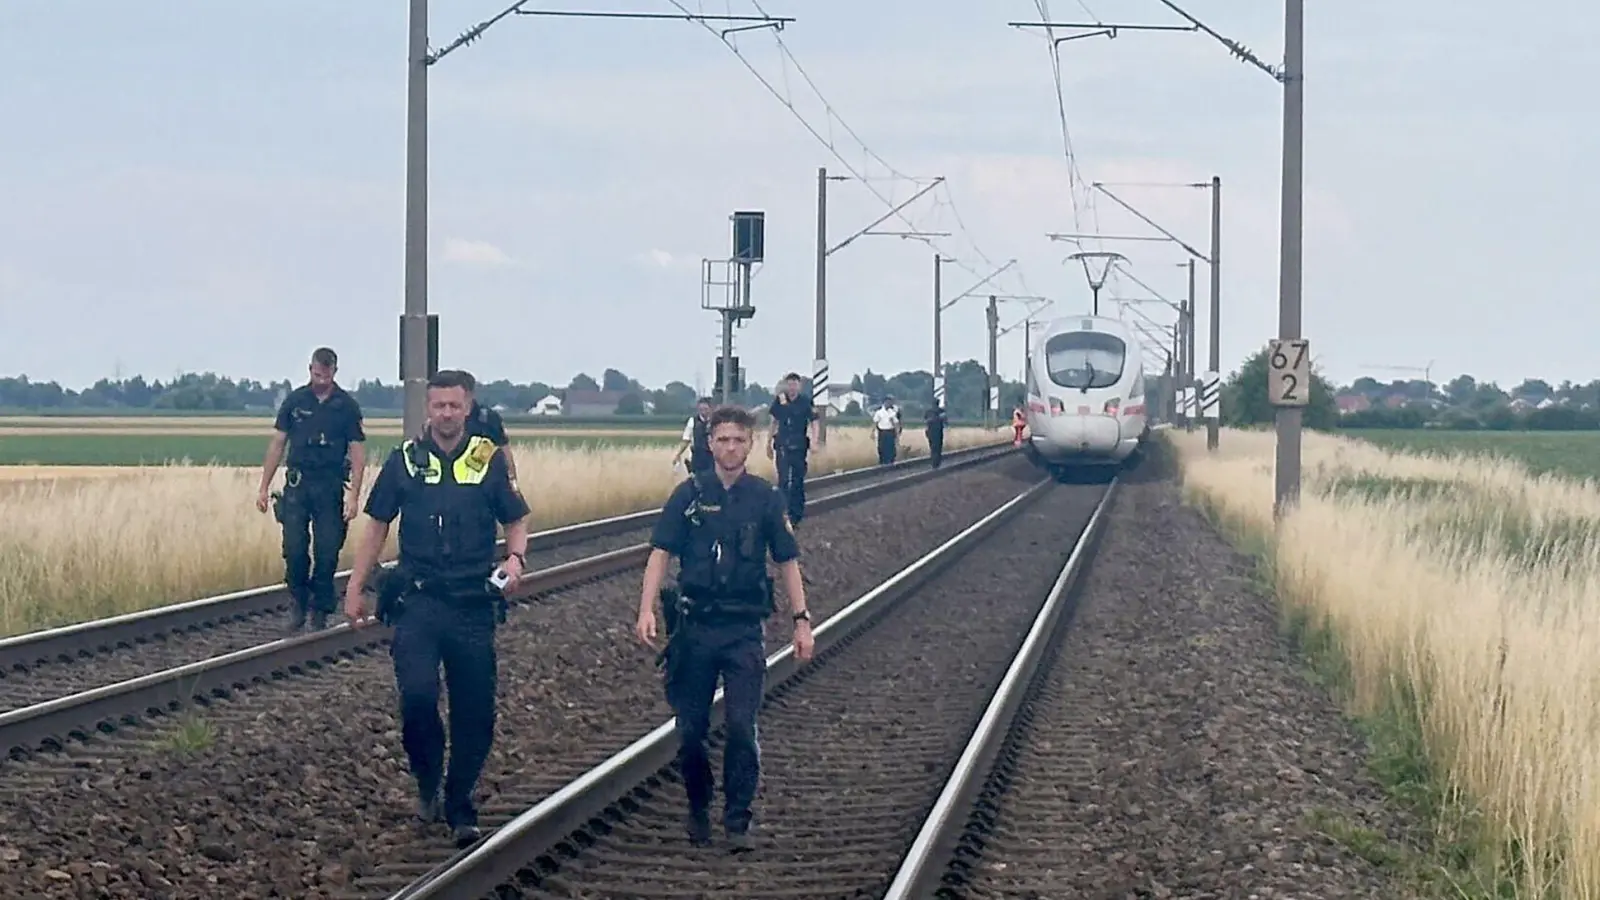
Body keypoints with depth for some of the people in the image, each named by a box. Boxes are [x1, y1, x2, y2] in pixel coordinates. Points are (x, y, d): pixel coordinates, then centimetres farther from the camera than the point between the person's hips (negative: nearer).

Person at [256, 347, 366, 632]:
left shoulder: (347, 406, 1)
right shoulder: (295, 400, 5)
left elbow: (358, 453, -1)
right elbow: (277, 443, 8)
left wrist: (354, 496, -10)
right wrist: (264, 487, 4)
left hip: (331, 487, -1)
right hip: (298, 483, 1)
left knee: (327, 553, -2)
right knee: (294, 549, -6)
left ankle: (320, 611, 9)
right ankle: (299, 603, 13)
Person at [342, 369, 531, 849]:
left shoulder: (490, 460, 4)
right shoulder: (405, 460, 4)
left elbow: (516, 522, 11)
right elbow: (377, 526, 10)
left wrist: (515, 558, -10)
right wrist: (355, 587, 6)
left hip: (473, 605, 1)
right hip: (419, 600, -1)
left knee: (475, 711, 2)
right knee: (417, 694, -17)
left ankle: (460, 807, 17)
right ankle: (428, 783, 9)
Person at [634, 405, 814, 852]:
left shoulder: (765, 498, 3)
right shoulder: (690, 494, 2)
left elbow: (787, 562, 8)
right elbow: (660, 554, -1)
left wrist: (801, 620, 2)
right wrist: (646, 610, -13)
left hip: (744, 630, 0)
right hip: (694, 626, 1)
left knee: (742, 728, -7)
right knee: (690, 728, 5)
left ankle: (738, 820, 2)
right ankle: (698, 810, 24)